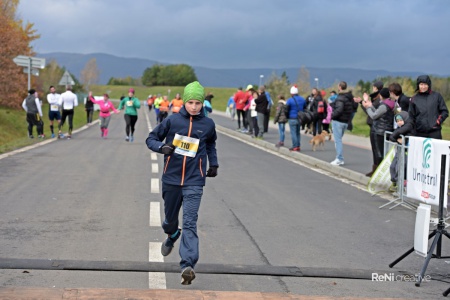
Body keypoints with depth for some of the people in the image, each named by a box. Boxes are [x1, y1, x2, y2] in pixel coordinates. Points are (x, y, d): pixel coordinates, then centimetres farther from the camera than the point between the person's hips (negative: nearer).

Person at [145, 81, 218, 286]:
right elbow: (151, 139, 3)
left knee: (190, 223, -13)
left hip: (194, 181, -1)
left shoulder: (208, 124, 1)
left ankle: (188, 265, -20)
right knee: (170, 217, 18)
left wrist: (213, 163, 14)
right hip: (171, 178, 1)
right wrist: (161, 147, -17)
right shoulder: (172, 120, -4)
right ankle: (172, 236, 54)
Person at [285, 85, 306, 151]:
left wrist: (286, 117, 5)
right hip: (300, 119, 6)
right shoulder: (302, 99, 8)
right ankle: (298, 146, 14)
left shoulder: (290, 100, -12)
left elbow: (286, 110, -9)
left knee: (293, 133, -3)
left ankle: (295, 146, -6)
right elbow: (305, 108, 16)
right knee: (298, 132, 14)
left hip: (292, 119, -6)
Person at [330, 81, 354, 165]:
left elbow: (339, 110, -27)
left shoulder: (340, 98, -17)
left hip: (338, 121, -9)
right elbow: (352, 109, 14)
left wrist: (332, 116, -14)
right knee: (339, 139, 18)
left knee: (338, 140, -4)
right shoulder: (350, 98, 10)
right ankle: (340, 159, 19)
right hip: (346, 121, 9)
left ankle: (339, 159, -5)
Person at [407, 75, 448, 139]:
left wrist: (438, 121, -3)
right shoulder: (414, 99, 10)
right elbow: (411, 115, 12)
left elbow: (444, 111, 9)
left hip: (435, 132, -1)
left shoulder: (437, 96, 7)